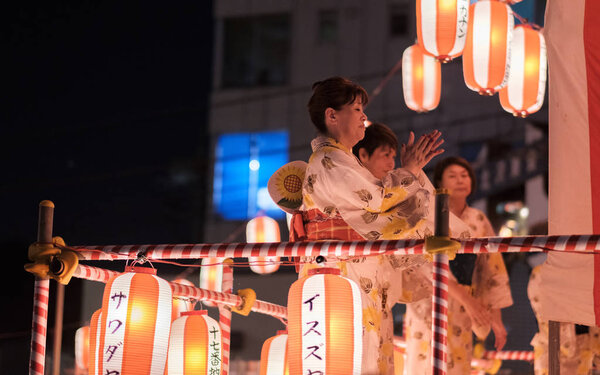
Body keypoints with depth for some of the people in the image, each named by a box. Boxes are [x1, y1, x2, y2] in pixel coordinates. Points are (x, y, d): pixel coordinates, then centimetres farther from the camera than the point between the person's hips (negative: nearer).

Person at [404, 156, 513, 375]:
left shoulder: (478, 221, 10)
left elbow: (492, 270, 10)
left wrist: (496, 319, 4)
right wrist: (466, 300, -25)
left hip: (461, 315, 4)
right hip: (430, 305, -4)